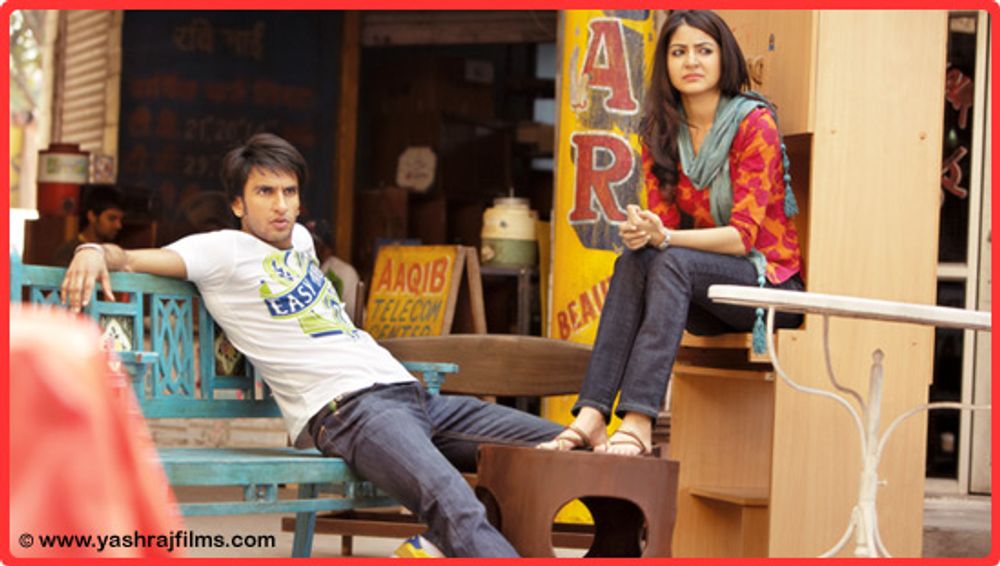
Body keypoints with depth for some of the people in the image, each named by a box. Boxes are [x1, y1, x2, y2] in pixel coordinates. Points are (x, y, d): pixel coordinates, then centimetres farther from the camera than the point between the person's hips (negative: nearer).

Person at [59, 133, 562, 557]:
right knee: (455, 508, -37)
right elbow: (132, 260, -5)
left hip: (409, 392, 9)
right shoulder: (224, 252, 5)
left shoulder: (300, 239, 27)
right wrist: (94, 251, -25)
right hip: (347, 407, -9)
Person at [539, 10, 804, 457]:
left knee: (671, 263, -32)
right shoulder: (661, 132, 6)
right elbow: (663, 220, 3)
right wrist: (642, 232, -22)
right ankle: (590, 416, -37)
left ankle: (637, 424, -45)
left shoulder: (754, 124, -12)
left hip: (771, 283, -5)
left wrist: (664, 237, -33)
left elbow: (743, 236, -19)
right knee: (634, 260, -24)